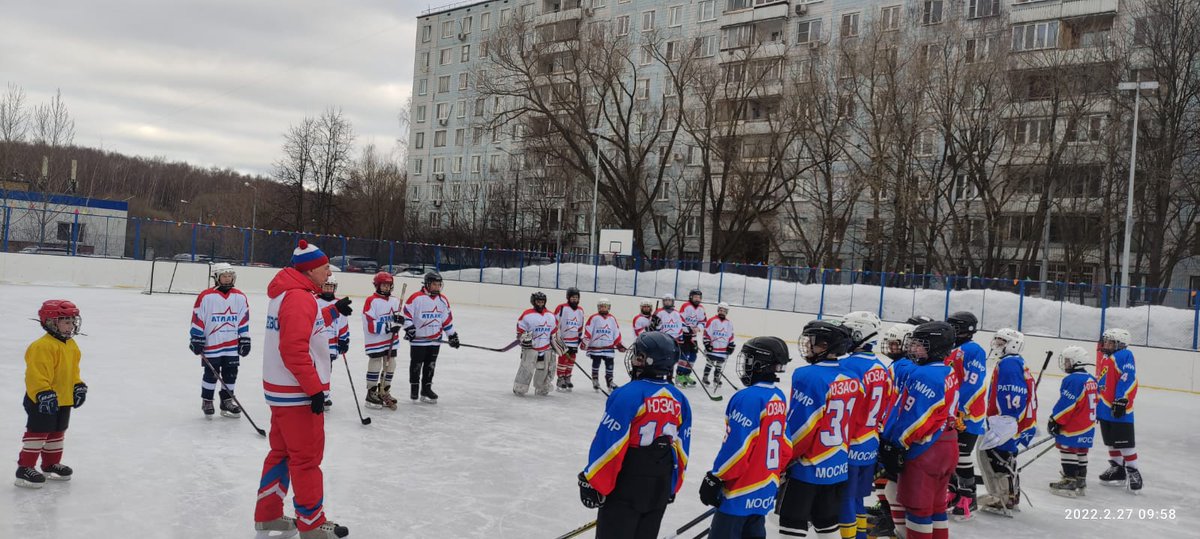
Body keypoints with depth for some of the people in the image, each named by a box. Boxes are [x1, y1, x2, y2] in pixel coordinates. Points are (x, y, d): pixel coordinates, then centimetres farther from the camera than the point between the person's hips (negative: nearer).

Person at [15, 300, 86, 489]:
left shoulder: (72, 345, 10)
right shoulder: (42, 346, -21)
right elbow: (36, 374, -27)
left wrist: (79, 386, 14)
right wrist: (44, 393, -31)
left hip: (64, 400, 9)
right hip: (42, 402, -9)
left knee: (57, 433, 18)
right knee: (37, 433, -4)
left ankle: (51, 464, 32)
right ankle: (25, 468, 4)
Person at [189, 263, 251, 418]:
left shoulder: (240, 297, 3)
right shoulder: (206, 296, -9)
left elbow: (244, 320, 8)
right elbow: (197, 319, -6)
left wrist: (245, 340, 6)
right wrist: (197, 340, -6)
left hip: (232, 345, 4)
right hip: (211, 344, -4)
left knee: (231, 373, 8)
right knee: (211, 373, 5)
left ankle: (227, 402, 21)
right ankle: (207, 401, 20)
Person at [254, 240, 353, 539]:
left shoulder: (289, 292, 11)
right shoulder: (299, 298, -21)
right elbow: (294, 350, -27)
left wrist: (335, 311, 24)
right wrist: (315, 389, -23)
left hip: (282, 390, 10)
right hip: (297, 393, -10)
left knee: (282, 452, 18)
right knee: (307, 457, 0)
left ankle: (268, 514, 29)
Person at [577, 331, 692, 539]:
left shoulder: (628, 395, -16)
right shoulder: (679, 400, 4)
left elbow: (608, 443, -16)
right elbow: (681, 450, 11)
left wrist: (592, 483, -8)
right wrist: (671, 487, 21)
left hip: (625, 489, -6)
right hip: (659, 491, 7)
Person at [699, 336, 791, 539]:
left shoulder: (748, 398, -20)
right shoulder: (779, 399, 6)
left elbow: (735, 447, -21)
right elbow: (785, 444, 13)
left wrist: (714, 479, -13)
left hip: (741, 489, -9)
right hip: (766, 489, 9)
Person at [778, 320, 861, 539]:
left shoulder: (808, 376, -19)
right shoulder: (851, 379, 4)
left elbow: (798, 426, -18)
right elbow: (852, 424, 11)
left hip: (807, 467, -7)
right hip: (838, 466, 8)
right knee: (827, 521, 19)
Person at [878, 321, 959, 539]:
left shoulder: (923, 374, -19)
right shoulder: (949, 374, 10)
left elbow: (911, 417, -22)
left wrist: (892, 445, -13)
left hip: (923, 450, -9)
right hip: (947, 447, 9)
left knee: (917, 505, 2)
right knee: (936, 504, 18)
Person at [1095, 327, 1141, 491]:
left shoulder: (1124, 355, -12)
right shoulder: (1104, 358, 16)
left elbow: (1128, 378, -21)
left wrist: (1121, 401, -24)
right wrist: (1095, 404, 25)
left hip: (1119, 410, -9)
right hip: (1105, 409, 9)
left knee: (1124, 442, -5)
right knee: (1111, 441, 15)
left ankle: (1133, 472, 4)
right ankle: (1117, 469, 26)